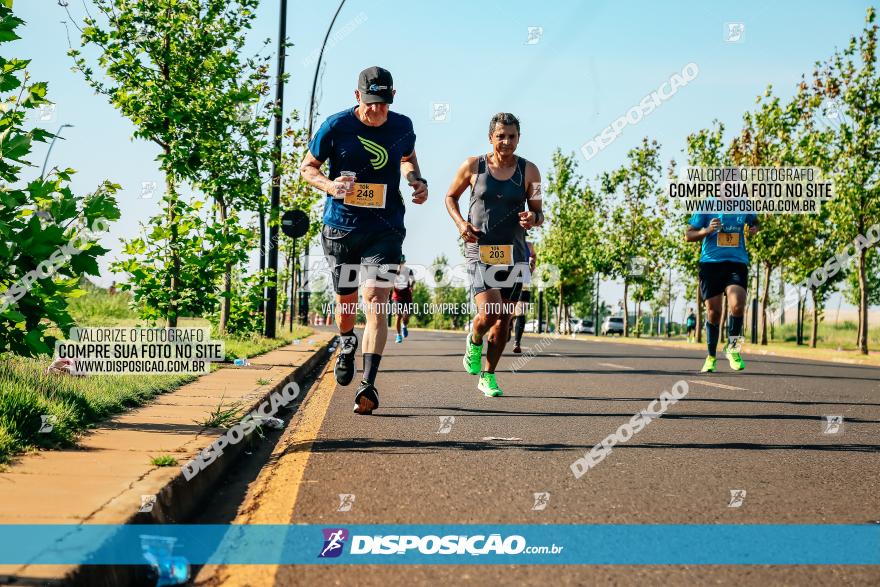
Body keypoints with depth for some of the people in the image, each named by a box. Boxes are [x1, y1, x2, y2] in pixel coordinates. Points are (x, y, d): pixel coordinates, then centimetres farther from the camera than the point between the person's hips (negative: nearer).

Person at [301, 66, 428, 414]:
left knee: (376, 301, -15)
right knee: (346, 302, 13)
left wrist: (418, 182, 2)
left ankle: (368, 384, -19)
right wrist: (328, 185, -18)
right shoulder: (336, 126, -7)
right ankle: (347, 344, 48)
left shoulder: (402, 127, 1)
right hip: (340, 227, 0)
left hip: (385, 229, 0)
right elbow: (307, 167, 3)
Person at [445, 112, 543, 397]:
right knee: (489, 312, -19)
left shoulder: (529, 171, 3)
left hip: (514, 253, 3)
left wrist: (533, 218, -16)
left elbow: (538, 213, 8)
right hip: (480, 249, -3)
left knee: (504, 319, 6)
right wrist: (460, 223, -5)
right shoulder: (473, 166, -1)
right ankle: (474, 341, 17)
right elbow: (451, 196, 13)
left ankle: (488, 377, 23)